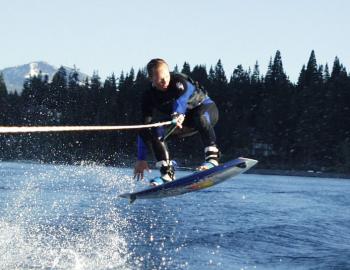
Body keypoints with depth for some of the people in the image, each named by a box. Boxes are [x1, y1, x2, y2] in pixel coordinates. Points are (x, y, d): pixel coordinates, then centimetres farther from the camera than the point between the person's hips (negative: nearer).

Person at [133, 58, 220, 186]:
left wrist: (176, 115, -72)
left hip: (206, 109, -5)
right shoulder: (149, 97, -16)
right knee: (155, 131, -21)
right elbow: (144, 127, -16)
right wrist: (141, 159, -21)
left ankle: (212, 157, -37)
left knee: (200, 117, -41)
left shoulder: (179, 81, -28)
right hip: (186, 123, 5)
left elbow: (182, 98, -50)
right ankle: (167, 173, -20)